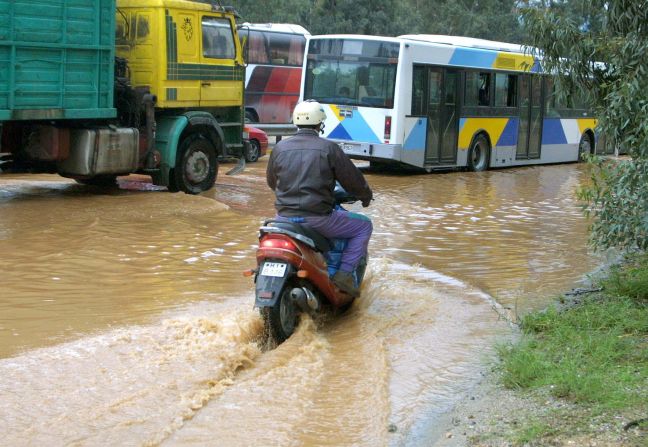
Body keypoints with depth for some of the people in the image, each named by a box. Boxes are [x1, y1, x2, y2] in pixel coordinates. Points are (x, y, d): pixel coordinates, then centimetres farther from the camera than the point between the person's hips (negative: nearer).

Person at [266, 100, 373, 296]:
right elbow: (352, 179, 0)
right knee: (364, 225, 14)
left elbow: (271, 181, 20)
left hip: (285, 217, 5)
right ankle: (344, 273, 1)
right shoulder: (329, 148, -7)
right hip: (318, 218, -5)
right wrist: (366, 196, 22)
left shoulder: (280, 148, 5)